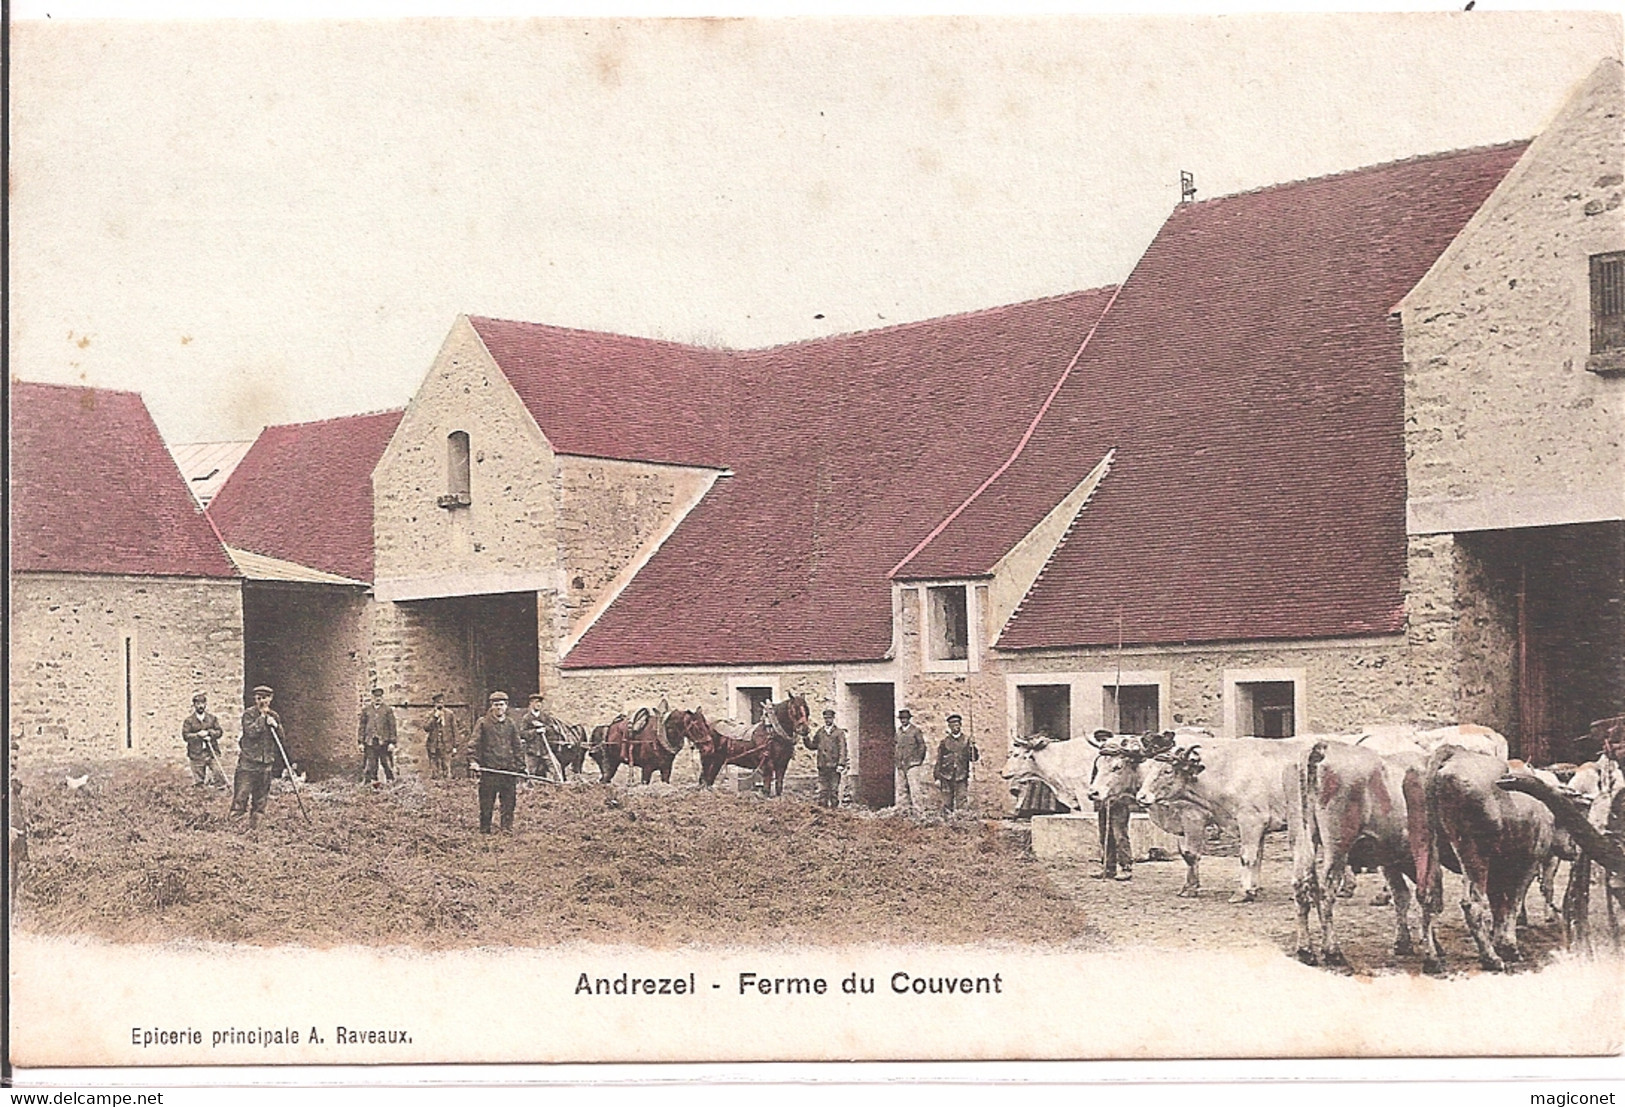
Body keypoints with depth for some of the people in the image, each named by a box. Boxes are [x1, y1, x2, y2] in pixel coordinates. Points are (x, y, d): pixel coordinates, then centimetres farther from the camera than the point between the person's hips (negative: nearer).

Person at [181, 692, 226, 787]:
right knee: (198, 783, 3)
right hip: (196, 754, -1)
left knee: (218, 775, -7)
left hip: (212, 752, 1)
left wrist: (209, 733, -13)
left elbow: (219, 732, 5)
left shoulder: (212, 718, 9)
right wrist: (198, 735, -18)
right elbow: (185, 735, -5)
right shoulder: (188, 720, 1)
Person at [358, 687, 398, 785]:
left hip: (384, 742, -2)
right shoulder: (366, 710, 10)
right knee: (371, 765, 1)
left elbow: (392, 727, 3)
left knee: (387, 763, -2)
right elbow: (362, 726, 11)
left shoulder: (388, 710, 5)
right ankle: (373, 781, 7)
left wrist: (392, 742, -3)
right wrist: (361, 742, 5)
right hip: (370, 742, 2)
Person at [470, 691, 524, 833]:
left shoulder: (510, 724, 13)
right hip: (489, 768, -3)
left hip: (508, 769, 3)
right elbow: (475, 744, -1)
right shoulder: (483, 723, 3)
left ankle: (507, 829, 9)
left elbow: (518, 746, 16)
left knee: (508, 802, 3)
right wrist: (473, 761, -14)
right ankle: (484, 831, 7)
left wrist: (520, 766, 10)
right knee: (486, 802, 1)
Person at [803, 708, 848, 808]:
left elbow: (842, 750, -3)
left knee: (834, 790, -1)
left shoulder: (839, 733, 2)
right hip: (822, 766, 3)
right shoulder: (819, 732, 14)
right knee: (822, 790, 4)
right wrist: (806, 739, 0)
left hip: (834, 766, -3)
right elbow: (813, 745, 19)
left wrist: (841, 764, -13)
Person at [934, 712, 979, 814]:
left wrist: (973, 747, -17)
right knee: (947, 803, 1)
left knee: (961, 802, -5)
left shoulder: (966, 739, 5)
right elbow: (938, 760, 9)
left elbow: (973, 758, 1)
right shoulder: (944, 741, 5)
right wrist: (937, 777, 6)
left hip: (961, 776, 0)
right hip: (947, 775, 1)